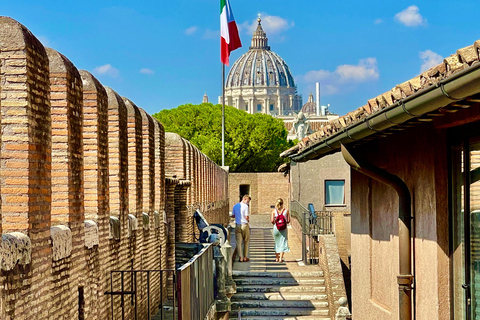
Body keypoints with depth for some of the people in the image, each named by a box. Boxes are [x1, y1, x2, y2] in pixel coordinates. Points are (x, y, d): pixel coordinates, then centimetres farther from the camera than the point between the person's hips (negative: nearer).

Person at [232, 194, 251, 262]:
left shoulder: (235, 206, 8)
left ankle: (240, 257, 0)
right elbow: (247, 217, -14)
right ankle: (245, 257, 11)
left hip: (237, 225, 4)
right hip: (244, 225, -4)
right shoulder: (245, 206, -10)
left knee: (238, 242, 4)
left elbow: (233, 215, 13)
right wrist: (248, 220, 6)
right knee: (246, 242, 8)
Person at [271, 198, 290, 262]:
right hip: (283, 228, -2)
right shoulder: (286, 211, -4)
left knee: (277, 243, 17)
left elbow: (272, 221, -9)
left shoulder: (274, 211, -3)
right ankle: (281, 258, -6)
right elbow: (288, 221, -3)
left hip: (276, 228, 2)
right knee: (282, 243, 2)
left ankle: (277, 258, 24)